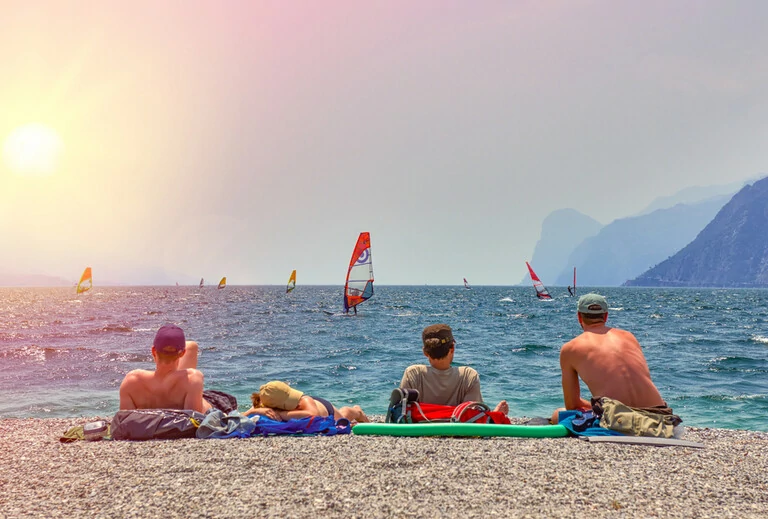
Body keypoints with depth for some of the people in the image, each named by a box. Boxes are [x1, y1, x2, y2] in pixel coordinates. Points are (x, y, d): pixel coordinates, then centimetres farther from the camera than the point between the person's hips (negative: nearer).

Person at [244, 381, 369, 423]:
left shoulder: (305, 401, -50)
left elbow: (314, 415, -71)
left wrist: (281, 414, -70)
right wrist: (258, 411, -62)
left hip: (325, 407, -4)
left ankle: (356, 411, 63)